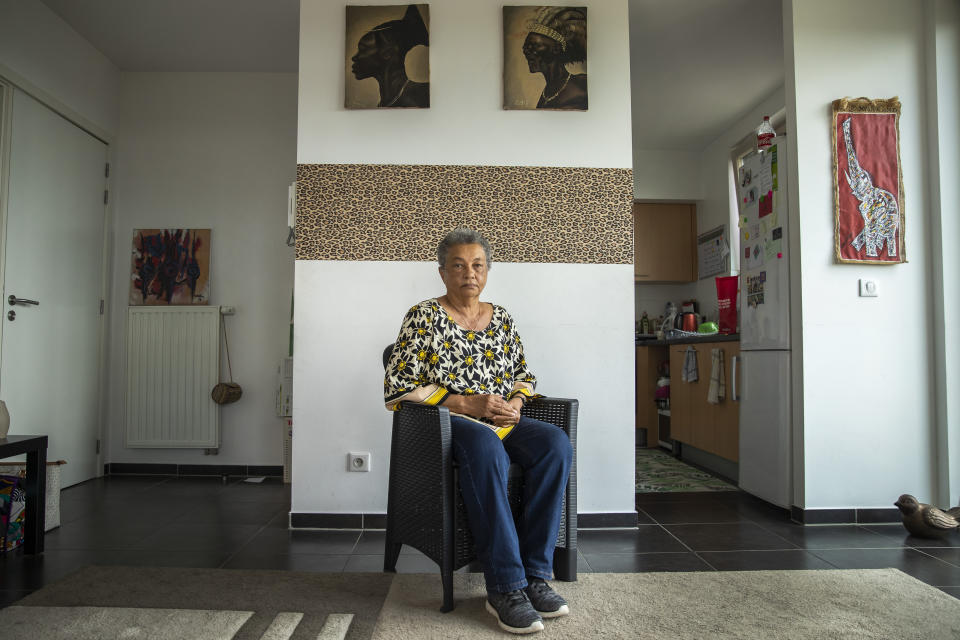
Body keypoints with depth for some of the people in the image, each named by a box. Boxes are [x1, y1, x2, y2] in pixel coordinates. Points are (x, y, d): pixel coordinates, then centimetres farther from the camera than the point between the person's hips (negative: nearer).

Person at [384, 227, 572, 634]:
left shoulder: (502, 319, 15)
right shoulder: (423, 317, 0)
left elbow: (524, 375, 22)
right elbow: (398, 390, -7)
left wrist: (515, 401, -3)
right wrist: (466, 404, -15)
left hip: (501, 420, 5)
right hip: (446, 422, -4)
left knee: (556, 442, -26)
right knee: (486, 446, -39)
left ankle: (535, 574, -21)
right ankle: (505, 588, -32)